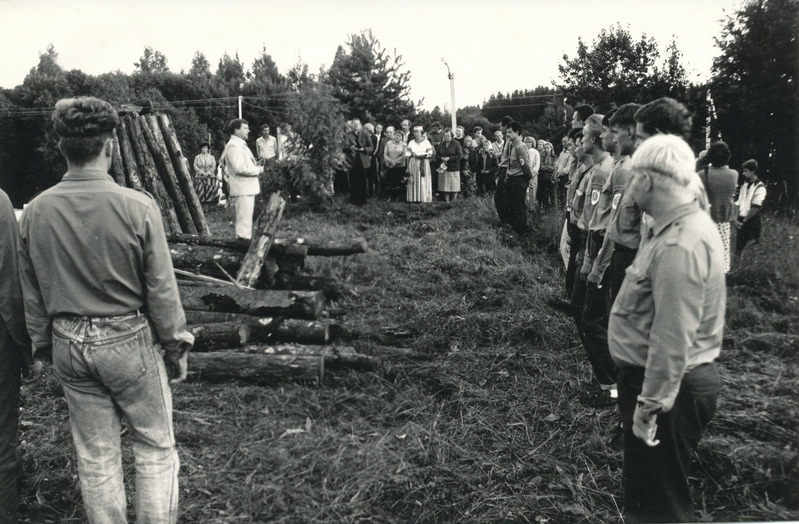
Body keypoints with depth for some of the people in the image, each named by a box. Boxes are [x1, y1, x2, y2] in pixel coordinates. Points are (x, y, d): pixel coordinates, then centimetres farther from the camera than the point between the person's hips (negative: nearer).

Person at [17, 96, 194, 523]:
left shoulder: (34, 213, -4)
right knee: (156, 449, 12)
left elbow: (31, 295, 6)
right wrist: (176, 346, 1)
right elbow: (162, 289, -12)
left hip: (68, 346, 4)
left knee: (95, 457, 17)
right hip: (130, 341, -4)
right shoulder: (137, 207, -17)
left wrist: (44, 344, 19)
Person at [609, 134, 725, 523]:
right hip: (682, 379, 10)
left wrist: (649, 405, -21)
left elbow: (672, 340, -28)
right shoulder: (683, 225, 7)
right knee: (642, 489, 25)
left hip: (668, 388, -10)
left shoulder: (678, 246, -27)